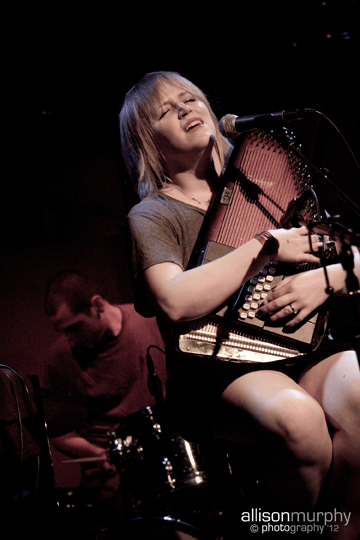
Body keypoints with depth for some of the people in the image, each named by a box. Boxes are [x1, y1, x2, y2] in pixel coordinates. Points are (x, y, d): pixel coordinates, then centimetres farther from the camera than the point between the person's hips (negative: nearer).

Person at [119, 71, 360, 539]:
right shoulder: (151, 216, 5)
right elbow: (176, 302, -17)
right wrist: (267, 246, -11)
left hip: (301, 349, 4)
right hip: (216, 369, -3)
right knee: (297, 417, -34)